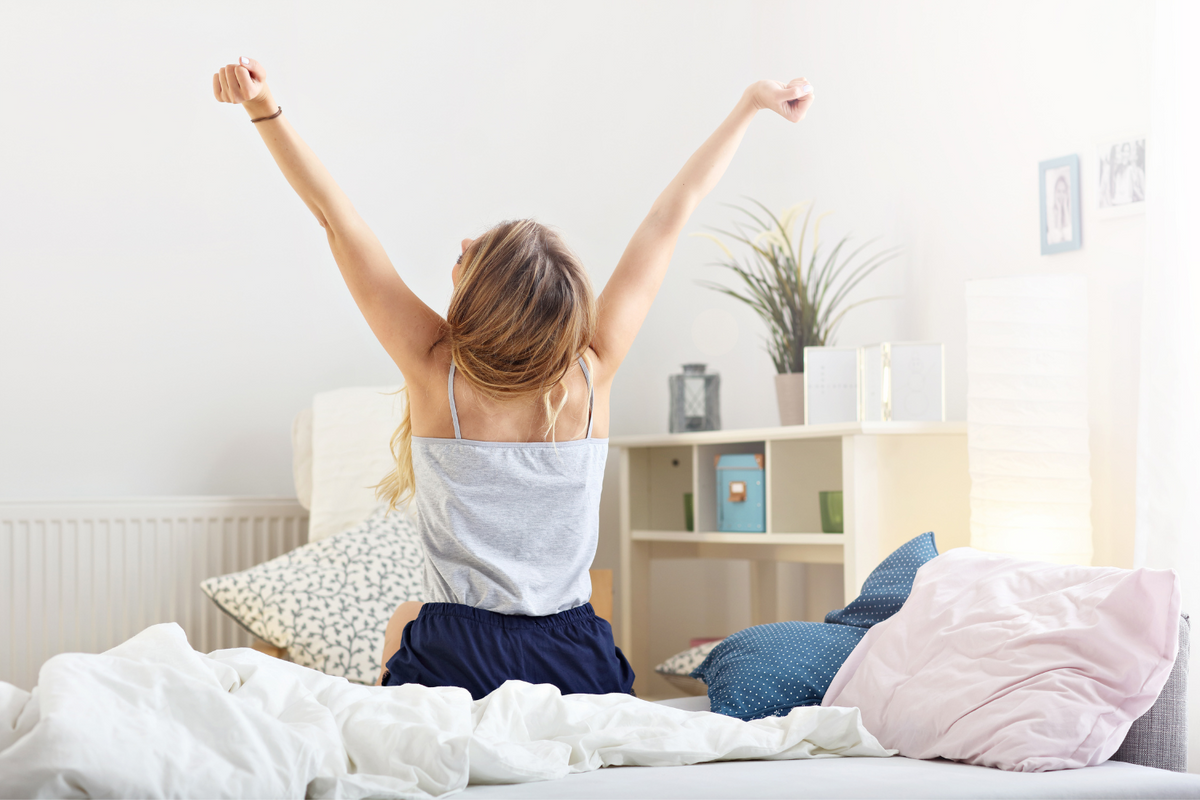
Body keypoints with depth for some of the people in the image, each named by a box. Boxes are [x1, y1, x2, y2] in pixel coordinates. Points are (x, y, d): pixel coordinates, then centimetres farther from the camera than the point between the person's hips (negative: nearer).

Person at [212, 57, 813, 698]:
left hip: (456, 669, -1)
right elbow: (668, 218, -3)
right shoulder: (592, 376, -12)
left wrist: (266, 110, -15)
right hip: (578, 666, 2)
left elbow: (336, 217, -14)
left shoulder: (437, 374, -17)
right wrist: (751, 102, 8)